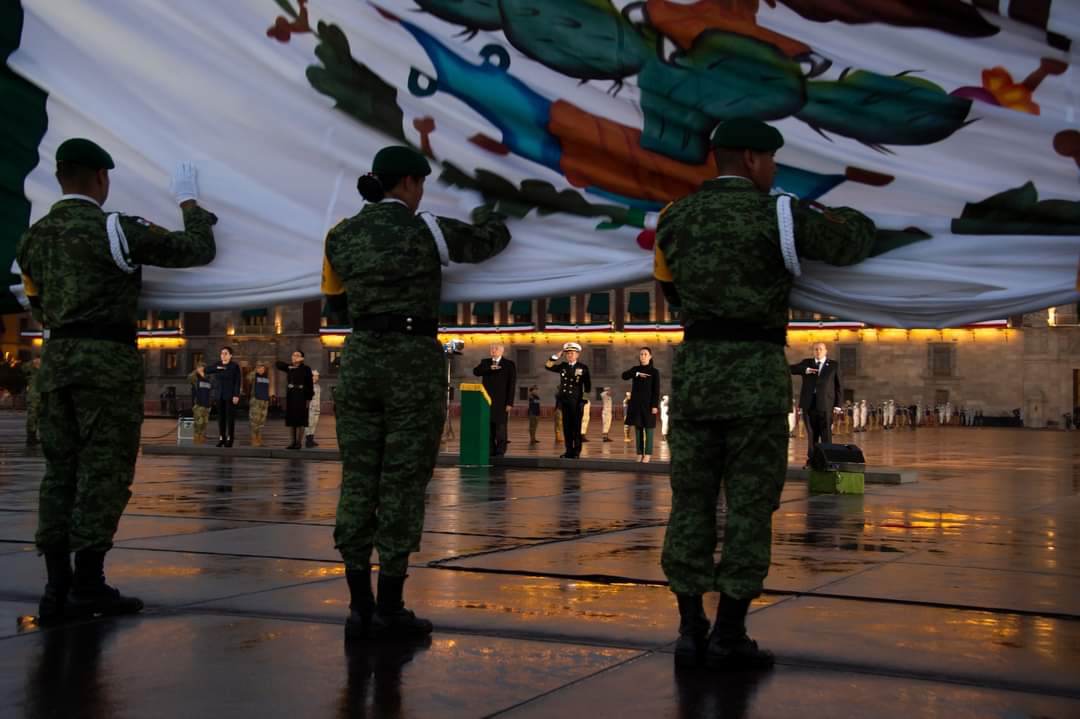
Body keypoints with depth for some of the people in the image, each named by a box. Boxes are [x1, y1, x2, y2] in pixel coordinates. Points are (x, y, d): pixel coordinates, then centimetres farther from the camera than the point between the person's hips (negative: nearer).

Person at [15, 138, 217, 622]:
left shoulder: (35, 237, 11)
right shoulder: (115, 230, -9)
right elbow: (199, 250, -6)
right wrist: (188, 202, 10)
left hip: (56, 359, 7)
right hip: (108, 361, -7)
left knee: (60, 471, 9)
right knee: (104, 473, -3)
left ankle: (57, 587, 8)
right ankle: (88, 588, -3)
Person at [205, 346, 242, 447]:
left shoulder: (235, 366, -6)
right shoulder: (217, 365, 9)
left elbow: (238, 382, -10)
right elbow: (206, 370, -2)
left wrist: (236, 395, -17)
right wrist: (217, 368, -15)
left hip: (230, 395, -5)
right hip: (219, 395, 5)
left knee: (230, 417, -4)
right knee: (221, 416, 5)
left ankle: (229, 439, 0)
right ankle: (221, 438, 11)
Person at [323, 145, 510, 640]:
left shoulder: (341, 237, 7)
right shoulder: (427, 231, -4)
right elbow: (492, 241, 12)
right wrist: (487, 216, 34)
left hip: (360, 359, 5)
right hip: (414, 362, -4)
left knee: (358, 482, 7)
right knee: (403, 484, -1)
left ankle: (359, 607, 7)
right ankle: (389, 609, 0)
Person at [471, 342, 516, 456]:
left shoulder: (509, 364, 4)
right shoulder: (485, 362, 15)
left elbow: (512, 385, -1)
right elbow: (475, 371, -4)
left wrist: (509, 403, -8)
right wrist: (489, 368, -21)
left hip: (501, 402, -3)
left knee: (500, 428, -4)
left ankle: (500, 452, 0)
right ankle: (490, 451, 7)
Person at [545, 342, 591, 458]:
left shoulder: (583, 368, 1)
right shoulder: (563, 366, 11)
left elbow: (587, 385, 4)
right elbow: (548, 366, 8)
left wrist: (586, 396, 1)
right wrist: (557, 356, 1)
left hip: (576, 402, -4)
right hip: (564, 401, 4)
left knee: (576, 427, -3)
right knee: (567, 427, 5)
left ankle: (576, 451, 2)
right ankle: (569, 451, 10)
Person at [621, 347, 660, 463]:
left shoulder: (654, 372, -2)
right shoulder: (635, 369, 10)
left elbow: (656, 390, -6)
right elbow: (624, 375, -7)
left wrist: (655, 406, -13)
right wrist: (637, 374, -19)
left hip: (648, 404, -4)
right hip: (636, 403, 4)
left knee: (648, 428, -2)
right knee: (638, 428, 4)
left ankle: (648, 454, 2)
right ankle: (640, 453, 8)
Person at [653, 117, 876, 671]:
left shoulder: (676, 219, 10)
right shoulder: (777, 214, -4)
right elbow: (856, 243, 5)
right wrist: (833, 215, 26)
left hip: (693, 369, 5)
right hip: (757, 373, -4)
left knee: (691, 503, 9)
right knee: (749, 507, 1)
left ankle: (690, 631, 10)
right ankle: (729, 639, 3)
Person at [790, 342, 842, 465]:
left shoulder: (833, 365, 8)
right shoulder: (807, 363, 14)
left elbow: (838, 386, 6)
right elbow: (791, 369, 1)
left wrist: (837, 405, -2)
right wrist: (805, 370, -16)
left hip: (825, 404, -2)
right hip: (809, 404, 2)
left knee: (826, 435, -4)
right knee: (811, 434, 7)